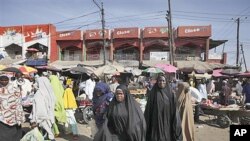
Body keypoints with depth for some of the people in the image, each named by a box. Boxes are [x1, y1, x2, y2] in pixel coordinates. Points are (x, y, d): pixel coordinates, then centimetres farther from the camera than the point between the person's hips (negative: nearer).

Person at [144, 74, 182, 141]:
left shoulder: (171, 95, 1)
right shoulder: (152, 94, 0)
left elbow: (174, 112, 1)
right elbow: (148, 111, 1)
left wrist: (176, 127, -3)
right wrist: (147, 125, 0)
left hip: (167, 125, 1)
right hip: (155, 124, 0)